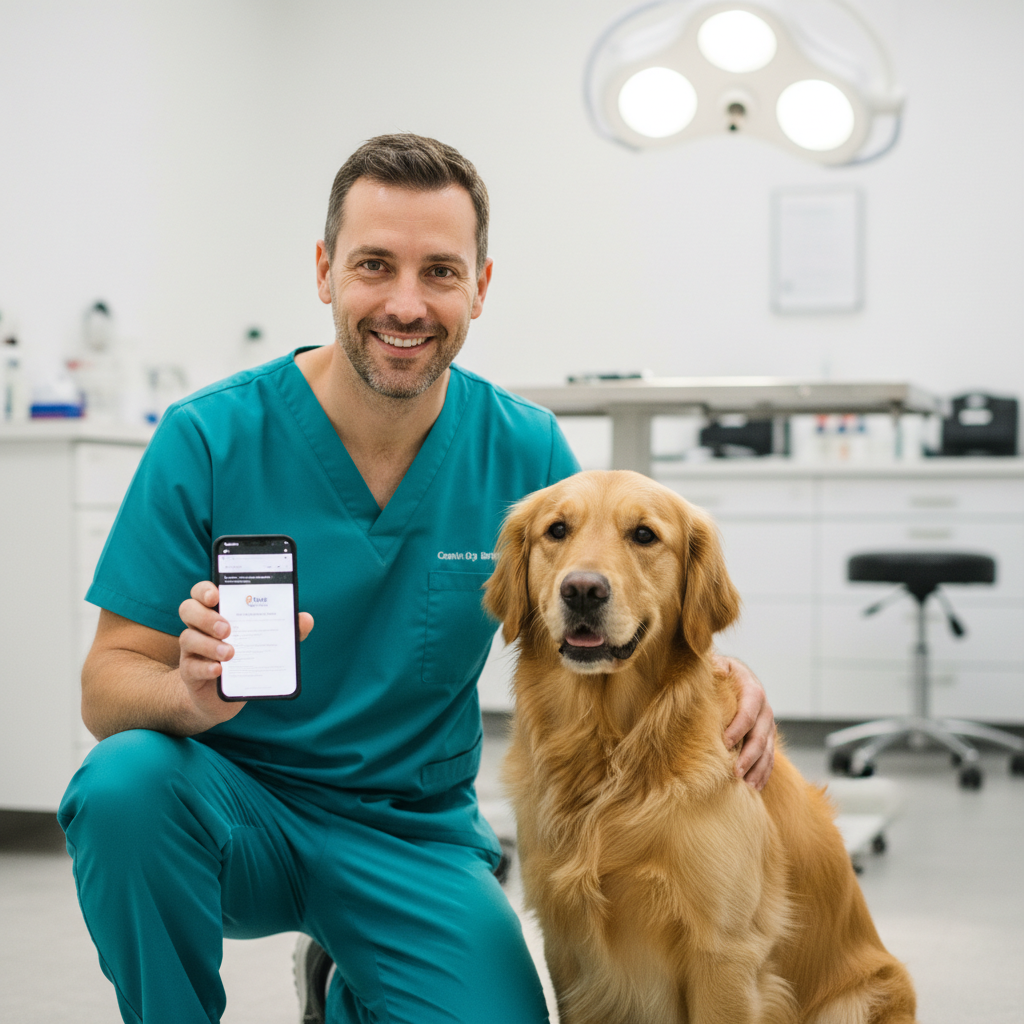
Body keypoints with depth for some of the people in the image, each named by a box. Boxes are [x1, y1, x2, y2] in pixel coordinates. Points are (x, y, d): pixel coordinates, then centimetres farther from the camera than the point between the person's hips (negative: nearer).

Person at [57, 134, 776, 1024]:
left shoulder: (526, 452, -5)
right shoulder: (210, 440, -12)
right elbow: (108, 684, -11)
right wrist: (192, 695, -34)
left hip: (416, 833, 3)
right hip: (237, 802, -2)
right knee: (126, 782, -33)